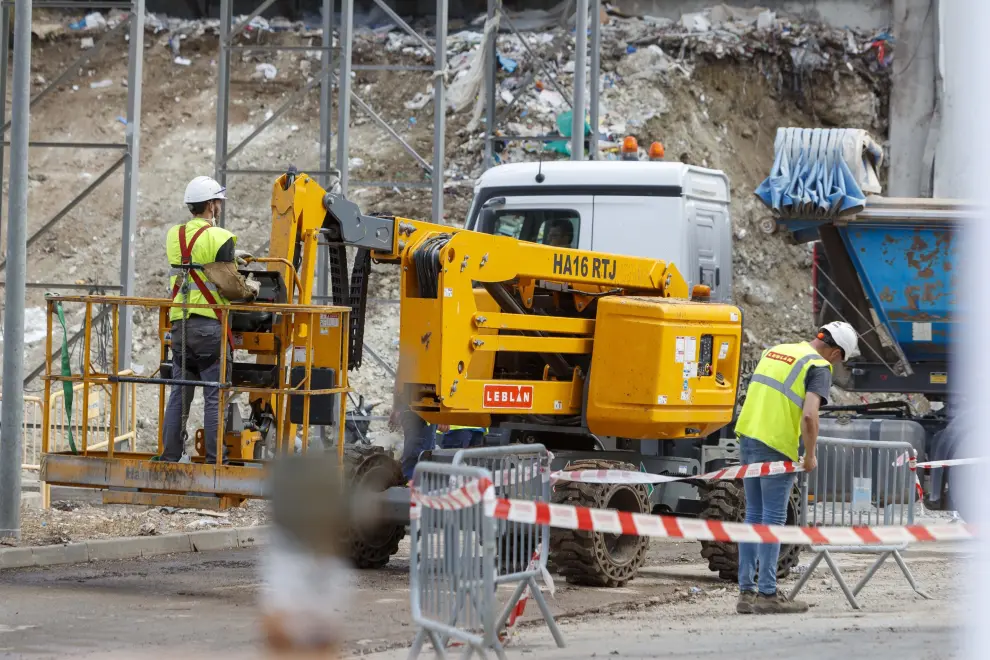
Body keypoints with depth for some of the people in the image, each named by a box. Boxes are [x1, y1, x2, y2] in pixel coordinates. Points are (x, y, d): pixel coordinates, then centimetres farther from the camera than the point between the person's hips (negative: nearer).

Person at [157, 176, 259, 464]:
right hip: (209, 325, -6)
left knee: (179, 393, 11)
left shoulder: (174, 236, 9)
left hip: (179, 322, 6)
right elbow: (230, 286, -14)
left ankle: (169, 455, 12)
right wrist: (251, 288, 5)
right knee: (215, 396, -1)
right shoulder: (219, 237, -11)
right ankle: (214, 459, -2)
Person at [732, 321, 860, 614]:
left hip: (748, 436, 7)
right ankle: (767, 594, 0)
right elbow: (809, 415, -21)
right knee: (773, 519, -1)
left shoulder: (774, 351, 17)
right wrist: (810, 455, -8)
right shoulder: (819, 368, -7)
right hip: (777, 447, -7)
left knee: (754, 515, 13)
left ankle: (746, 591, 14)